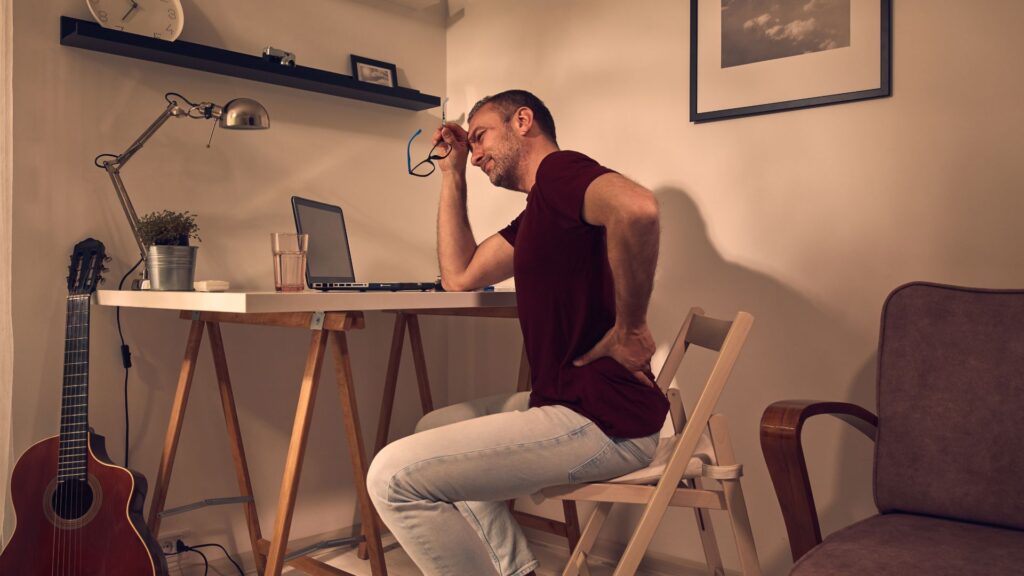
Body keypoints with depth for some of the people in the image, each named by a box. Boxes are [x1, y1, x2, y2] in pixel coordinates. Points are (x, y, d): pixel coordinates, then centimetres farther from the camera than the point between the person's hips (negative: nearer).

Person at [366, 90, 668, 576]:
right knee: (434, 430, 26)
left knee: (393, 476, -14)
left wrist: (628, 328, -23)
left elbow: (635, 207, -33)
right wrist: (452, 174, 21)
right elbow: (459, 276, 21)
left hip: (605, 421, -11)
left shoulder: (559, 169, -10)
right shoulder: (536, 213, 21)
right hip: (569, 400, 11)